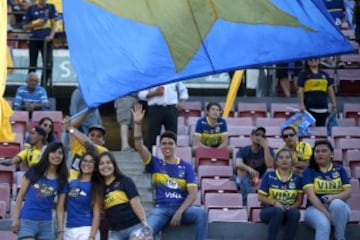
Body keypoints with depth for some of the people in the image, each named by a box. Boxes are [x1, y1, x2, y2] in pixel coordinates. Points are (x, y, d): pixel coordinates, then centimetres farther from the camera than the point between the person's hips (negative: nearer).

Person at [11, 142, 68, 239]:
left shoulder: (61, 179, 7)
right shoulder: (34, 171, 1)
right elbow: (21, 195, 2)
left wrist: (60, 230, -1)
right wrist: (16, 218, -5)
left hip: (46, 224, 3)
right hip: (27, 221, -3)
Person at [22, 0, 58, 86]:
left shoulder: (51, 7, 8)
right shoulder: (31, 9, 5)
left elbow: (54, 23, 4)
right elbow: (25, 26, 6)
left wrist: (51, 35, -12)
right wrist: (37, 24, -10)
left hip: (46, 39, 0)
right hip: (34, 40, 0)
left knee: (48, 65, -8)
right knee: (32, 66, 5)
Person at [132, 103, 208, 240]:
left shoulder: (186, 166, 8)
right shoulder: (155, 163, 10)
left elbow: (192, 194, 0)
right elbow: (139, 147, -5)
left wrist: (179, 212, -14)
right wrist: (138, 124, -17)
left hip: (182, 208, 0)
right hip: (161, 209, 0)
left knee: (201, 213, -32)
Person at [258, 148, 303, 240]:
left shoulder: (297, 178, 6)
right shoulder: (269, 176, 2)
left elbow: (299, 200, 7)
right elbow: (261, 197, 1)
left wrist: (291, 207, -14)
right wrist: (275, 202, -15)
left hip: (289, 211, 2)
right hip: (269, 210, -2)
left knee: (294, 212, -34)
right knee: (278, 211, -37)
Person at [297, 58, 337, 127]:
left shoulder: (324, 74, 14)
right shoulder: (304, 74, 3)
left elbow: (330, 90, 15)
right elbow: (300, 90, -3)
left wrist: (334, 104, 10)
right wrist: (301, 104, -12)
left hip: (323, 108, 4)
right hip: (309, 107, -4)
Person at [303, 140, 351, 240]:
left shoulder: (340, 170, 11)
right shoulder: (309, 171, 3)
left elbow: (348, 192, 2)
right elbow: (311, 195, -10)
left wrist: (334, 197, -22)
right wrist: (327, 214, -24)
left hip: (339, 209, 2)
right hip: (316, 208, -2)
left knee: (337, 203, -35)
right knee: (324, 225, -37)